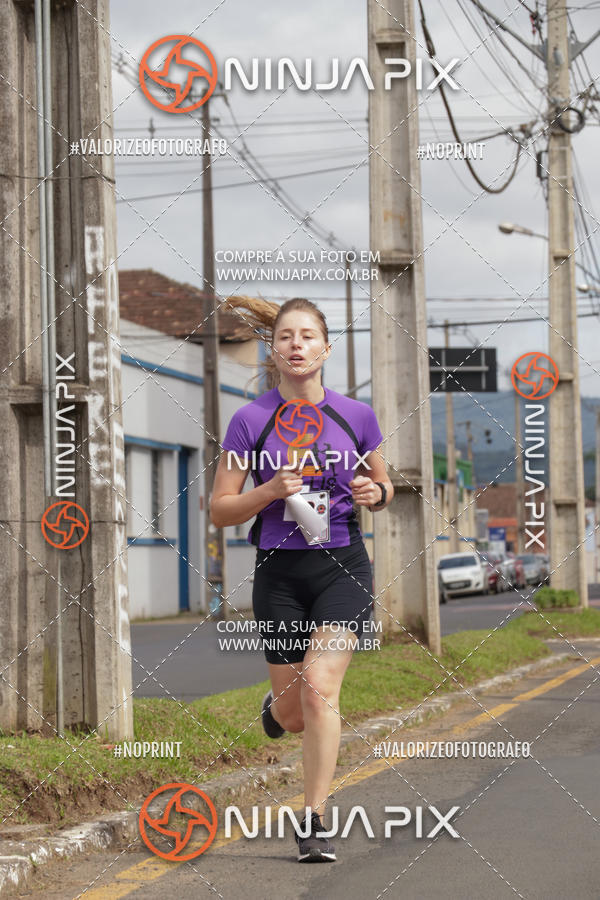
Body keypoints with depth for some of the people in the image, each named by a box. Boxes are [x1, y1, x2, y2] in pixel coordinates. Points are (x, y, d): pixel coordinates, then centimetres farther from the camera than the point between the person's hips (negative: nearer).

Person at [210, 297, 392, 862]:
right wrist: (270, 490, -17)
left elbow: (382, 483, 17)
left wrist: (375, 492, -6)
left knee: (318, 687, -19)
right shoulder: (250, 421, -3)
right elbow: (219, 510, 0)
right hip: (279, 571, 1)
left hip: (342, 565, 0)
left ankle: (314, 822, -10)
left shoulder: (356, 416, 2)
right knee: (295, 713, 7)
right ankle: (276, 706, 46)